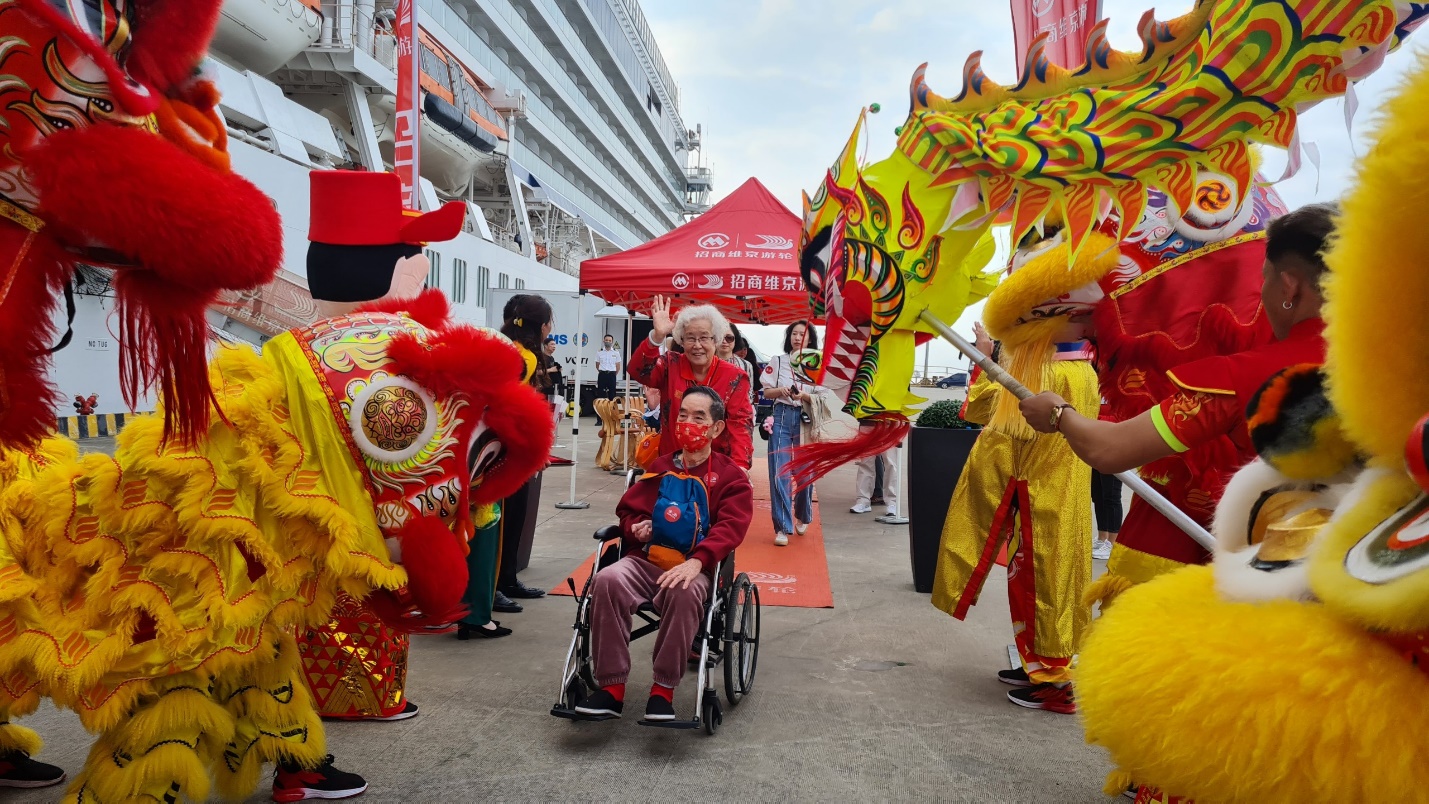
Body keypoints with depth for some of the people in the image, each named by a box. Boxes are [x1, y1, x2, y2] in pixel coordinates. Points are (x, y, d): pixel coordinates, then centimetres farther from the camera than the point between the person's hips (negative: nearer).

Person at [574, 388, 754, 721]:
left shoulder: (731, 476, 6)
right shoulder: (660, 468, 18)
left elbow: (730, 526, -8)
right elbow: (629, 508, 24)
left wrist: (696, 562, -25)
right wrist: (634, 527, -2)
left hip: (694, 568, -3)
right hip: (645, 560, 3)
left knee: (684, 592, -39)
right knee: (607, 580, -29)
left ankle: (664, 689, -23)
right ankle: (611, 687, -21)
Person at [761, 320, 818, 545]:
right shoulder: (777, 361, 7)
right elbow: (767, 392, 7)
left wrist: (804, 396, -18)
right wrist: (781, 390, -13)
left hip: (807, 419, 0)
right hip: (781, 418, 0)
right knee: (779, 473, -7)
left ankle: (803, 517, 32)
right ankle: (782, 527, -4)